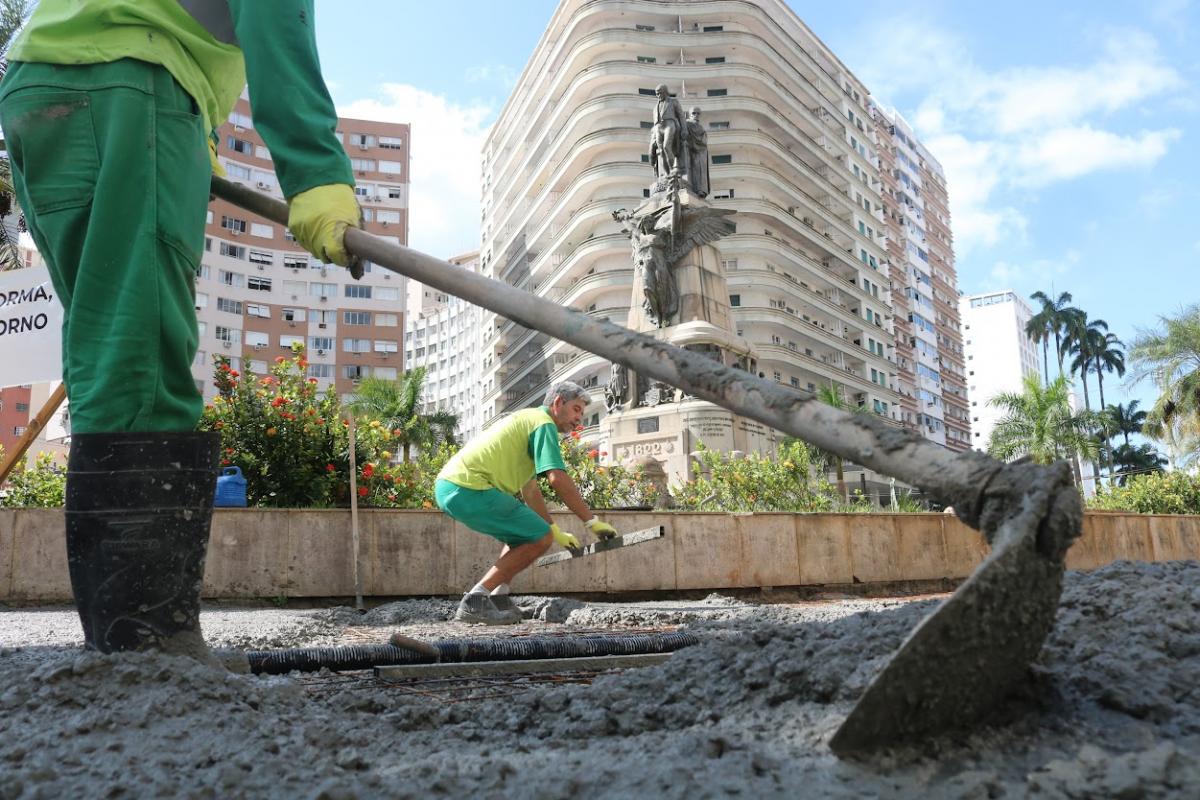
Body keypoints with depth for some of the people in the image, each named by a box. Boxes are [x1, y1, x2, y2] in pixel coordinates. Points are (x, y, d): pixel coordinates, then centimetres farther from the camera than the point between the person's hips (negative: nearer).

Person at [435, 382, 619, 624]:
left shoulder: (527, 419, 28)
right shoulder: (544, 423, -3)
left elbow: (530, 489, 32)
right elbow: (558, 479, -17)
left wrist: (556, 531, 32)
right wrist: (592, 521, -11)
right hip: (468, 489, -11)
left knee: (523, 535, 23)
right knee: (540, 538, -7)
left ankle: (498, 597, 15)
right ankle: (475, 601, -8)